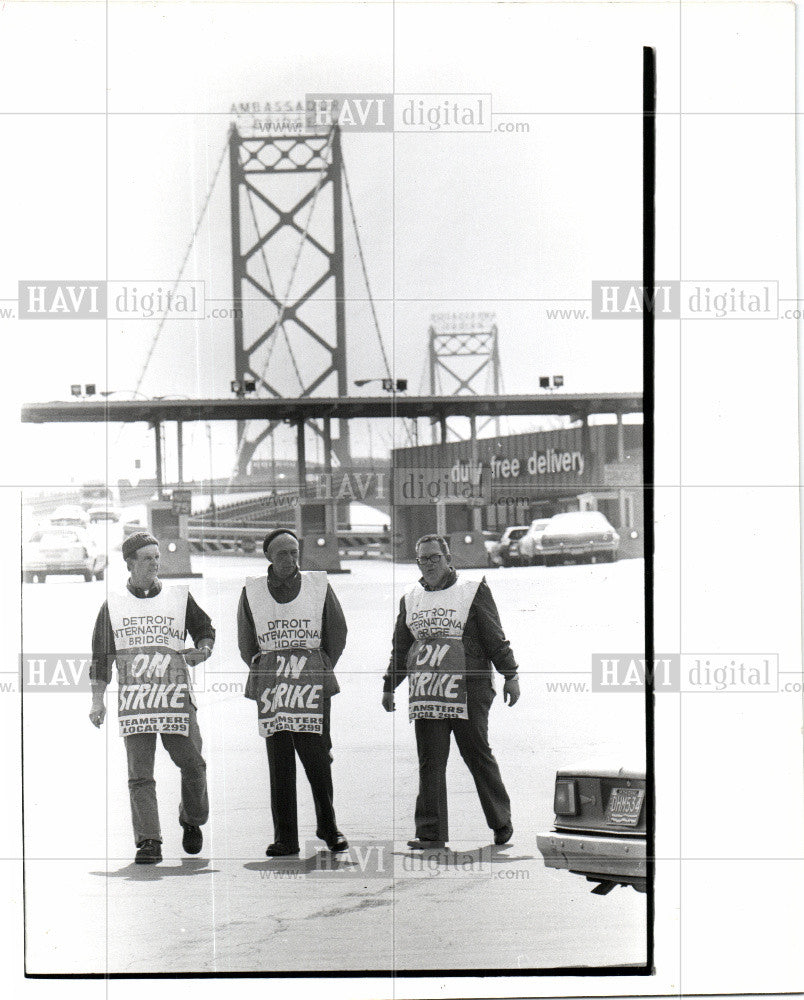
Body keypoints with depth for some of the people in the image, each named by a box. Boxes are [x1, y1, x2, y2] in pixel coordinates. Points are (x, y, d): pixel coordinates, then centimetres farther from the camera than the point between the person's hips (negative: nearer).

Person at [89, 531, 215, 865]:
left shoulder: (180, 598, 11)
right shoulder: (112, 605, 11)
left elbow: (205, 630, 23)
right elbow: (101, 657, 13)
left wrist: (202, 651, 1)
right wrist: (97, 701, 6)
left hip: (176, 696, 0)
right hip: (133, 700, 0)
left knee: (191, 764, 0)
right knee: (139, 774, -5)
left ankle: (192, 821, 25)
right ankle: (148, 841, -3)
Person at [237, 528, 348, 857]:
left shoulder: (319, 586, 5)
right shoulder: (252, 591, 7)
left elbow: (337, 633, 11)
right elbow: (245, 642, 17)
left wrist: (322, 669, 7)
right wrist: (261, 667, 10)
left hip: (312, 684, -1)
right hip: (270, 685, 1)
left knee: (317, 757, -4)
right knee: (279, 764, 0)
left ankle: (328, 826, 14)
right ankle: (284, 838, 4)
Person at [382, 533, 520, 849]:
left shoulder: (473, 592, 2)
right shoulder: (410, 599, 15)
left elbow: (495, 638, 3)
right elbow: (400, 647, 23)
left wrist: (510, 675, -2)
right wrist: (389, 687, 23)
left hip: (468, 691, -4)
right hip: (425, 693, 4)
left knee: (478, 757, 1)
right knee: (429, 763, 0)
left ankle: (501, 822, 17)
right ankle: (431, 832, 2)